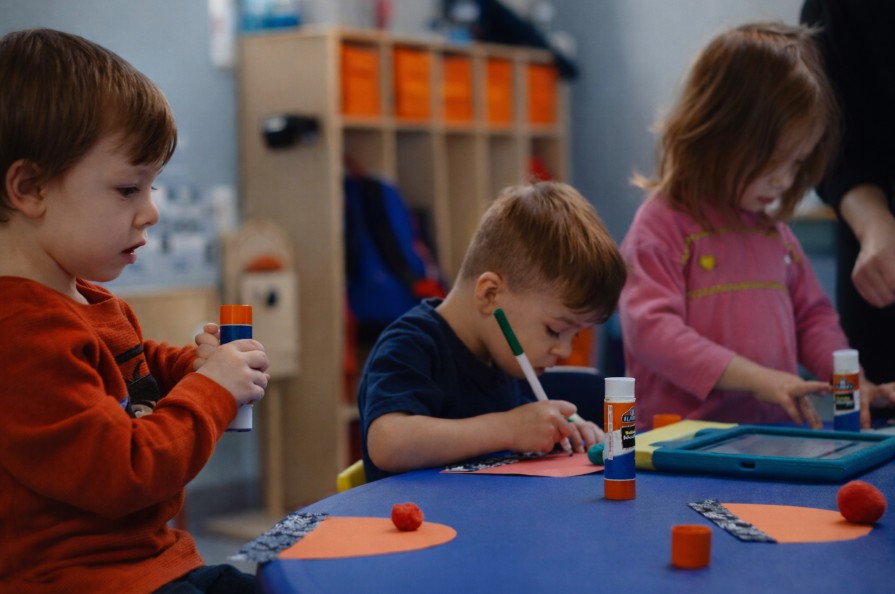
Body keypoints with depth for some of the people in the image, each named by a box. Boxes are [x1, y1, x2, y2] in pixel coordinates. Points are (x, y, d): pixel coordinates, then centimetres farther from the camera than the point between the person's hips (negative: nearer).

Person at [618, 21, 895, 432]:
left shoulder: (772, 227, 17)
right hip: (687, 440, -7)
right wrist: (756, 377, -21)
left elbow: (812, 316, 26)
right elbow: (650, 328, -16)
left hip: (776, 434, 7)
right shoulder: (662, 224, -6)